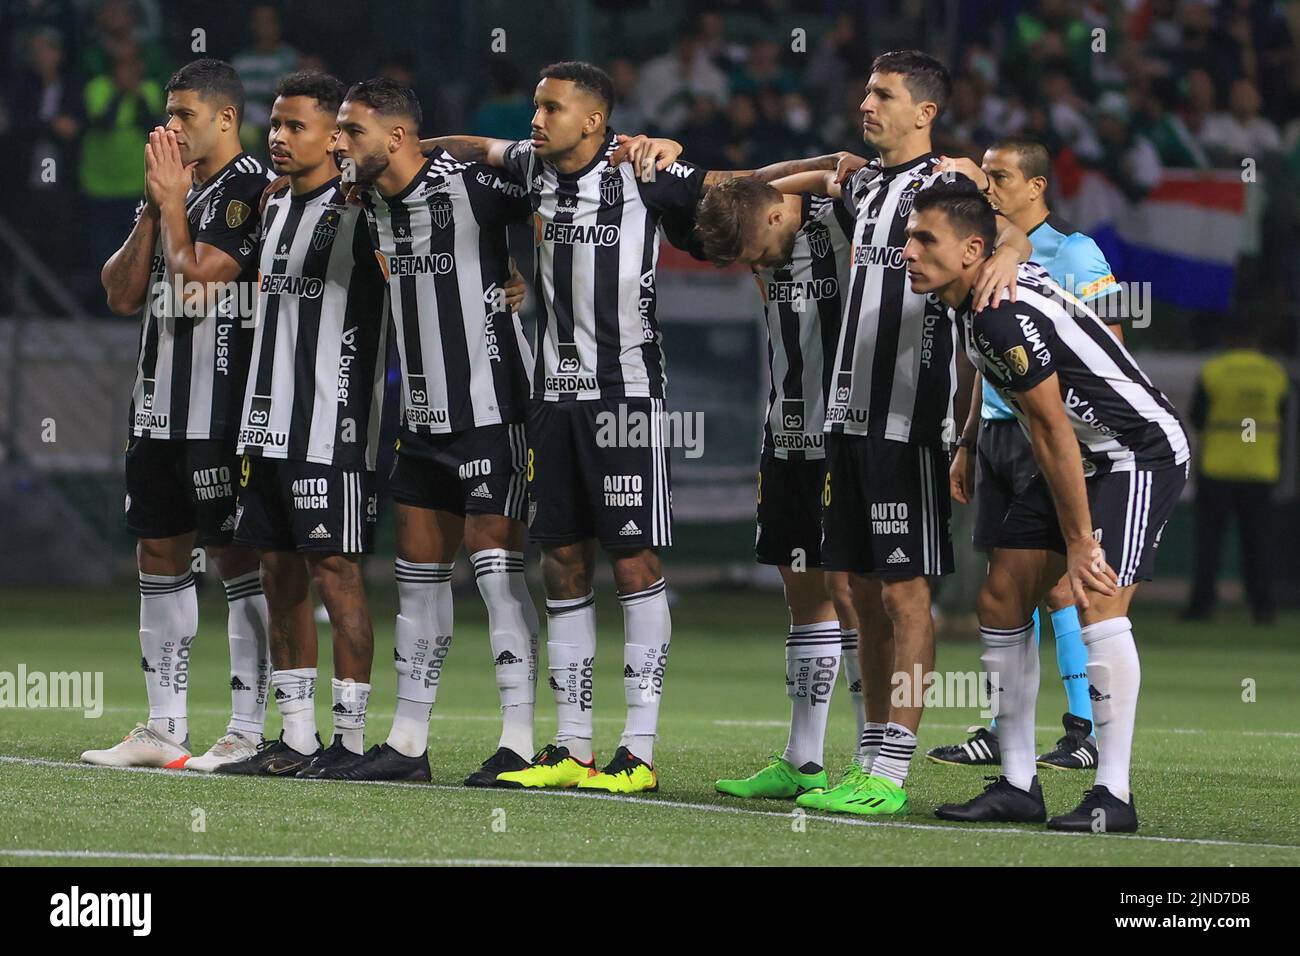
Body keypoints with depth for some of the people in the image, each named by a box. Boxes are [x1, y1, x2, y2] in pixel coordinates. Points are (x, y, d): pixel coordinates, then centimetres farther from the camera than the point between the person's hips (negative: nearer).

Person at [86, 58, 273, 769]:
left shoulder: (251, 190, -10)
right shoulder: (175, 188, 16)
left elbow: (197, 276, -19)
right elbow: (122, 293, 12)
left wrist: (174, 200, -7)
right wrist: (154, 207, 2)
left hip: (224, 409, -9)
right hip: (159, 406, 9)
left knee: (236, 557, -6)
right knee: (159, 553, 10)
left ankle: (247, 731, -4)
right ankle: (165, 730, 15)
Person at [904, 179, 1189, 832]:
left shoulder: (1005, 315, -28)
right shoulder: (968, 305, 0)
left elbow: (1053, 432, -26)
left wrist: (1080, 543, -22)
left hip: (1141, 452, -10)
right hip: (1081, 456, 10)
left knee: (1097, 601, -24)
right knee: (1001, 602, 4)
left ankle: (1114, 796, -21)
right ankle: (1017, 787, 8)